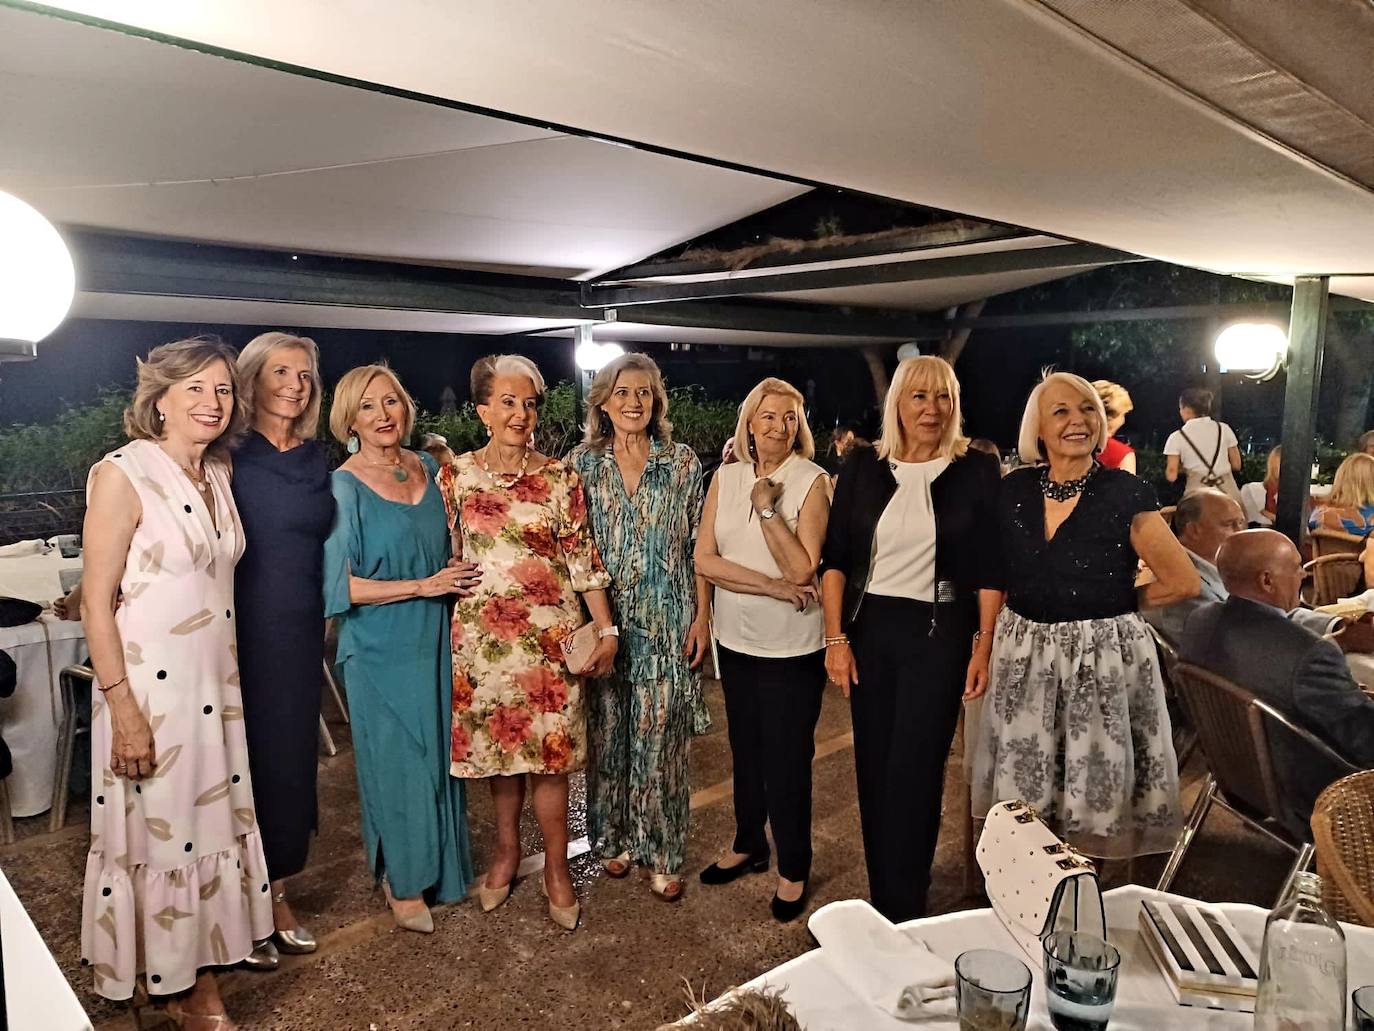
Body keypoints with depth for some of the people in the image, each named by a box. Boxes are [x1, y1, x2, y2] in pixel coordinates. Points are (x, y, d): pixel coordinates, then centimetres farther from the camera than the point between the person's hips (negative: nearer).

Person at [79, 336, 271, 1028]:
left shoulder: (218, 473, 7)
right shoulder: (123, 474, -14)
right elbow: (97, 602, -15)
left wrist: (229, 680, 15)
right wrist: (124, 710, -17)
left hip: (217, 684, 7)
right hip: (150, 689, -7)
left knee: (210, 825, 15)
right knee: (157, 833, 8)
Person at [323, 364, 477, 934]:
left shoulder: (428, 468, 6)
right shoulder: (343, 487, -10)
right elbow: (341, 585, -15)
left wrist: (460, 576, -1)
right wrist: (423, 586, -18)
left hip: (436, 640, 5)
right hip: (381, 649, -5)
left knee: (439, 755, 13)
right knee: (397, 763, 6)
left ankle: (439, 868, 33)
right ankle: (403, 883, 26)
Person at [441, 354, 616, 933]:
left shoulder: (559, 478, -2)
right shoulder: (456, 474, 1)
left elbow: (583, 557, -2)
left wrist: (607, 630, -5)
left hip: (550, 633, -1)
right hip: (481, 631, 2)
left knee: (549, 752, 3)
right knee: (496, 741, 13)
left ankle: (556, 867, 21)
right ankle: (506, 848, 35)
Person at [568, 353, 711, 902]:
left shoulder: (682, 462, 0)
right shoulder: (582, 463, 1)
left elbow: (698, 547, 3)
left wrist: (702, 616, -2)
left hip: (666, 623, -1)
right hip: (602, 620, 1)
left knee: (660, 738, 4)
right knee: (607, 733, 11)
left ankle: (661, 852, 21)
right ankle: (614, 837, 32)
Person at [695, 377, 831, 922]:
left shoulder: (812, 480, -12)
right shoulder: (726, 477, -1)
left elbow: (802, 570, -18)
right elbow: (704, 559, -7)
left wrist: (767, 508, -23)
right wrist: (771, 586, -17)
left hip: (792, 646, -4)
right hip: (736, 638, 4)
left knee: (787, 758, 6)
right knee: (745, 748, 20)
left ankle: (793, 868, 26)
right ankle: (749, 846, 40)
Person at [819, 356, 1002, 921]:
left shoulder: (977, 470, -3)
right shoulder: (863, 468, 3)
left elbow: (989, 567, -1)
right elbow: (835, 557, 2)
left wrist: (984, 645, -5)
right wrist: (836, 638, -3)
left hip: (939, 633, -3)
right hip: (868, 627, 3)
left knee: (913, 770, -2)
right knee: (873, 766, 11)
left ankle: (902, 910, 15)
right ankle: (882, 893, 29)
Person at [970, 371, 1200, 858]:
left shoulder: (1125, 494, -9)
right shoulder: (1014, 489, 1)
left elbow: (1183, 581, -5)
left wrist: (1115, 602, 2)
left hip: (1104, 658, -4)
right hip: (1024, 656, 4)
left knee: (1095, 798, 4)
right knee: (1025, 797, 12)